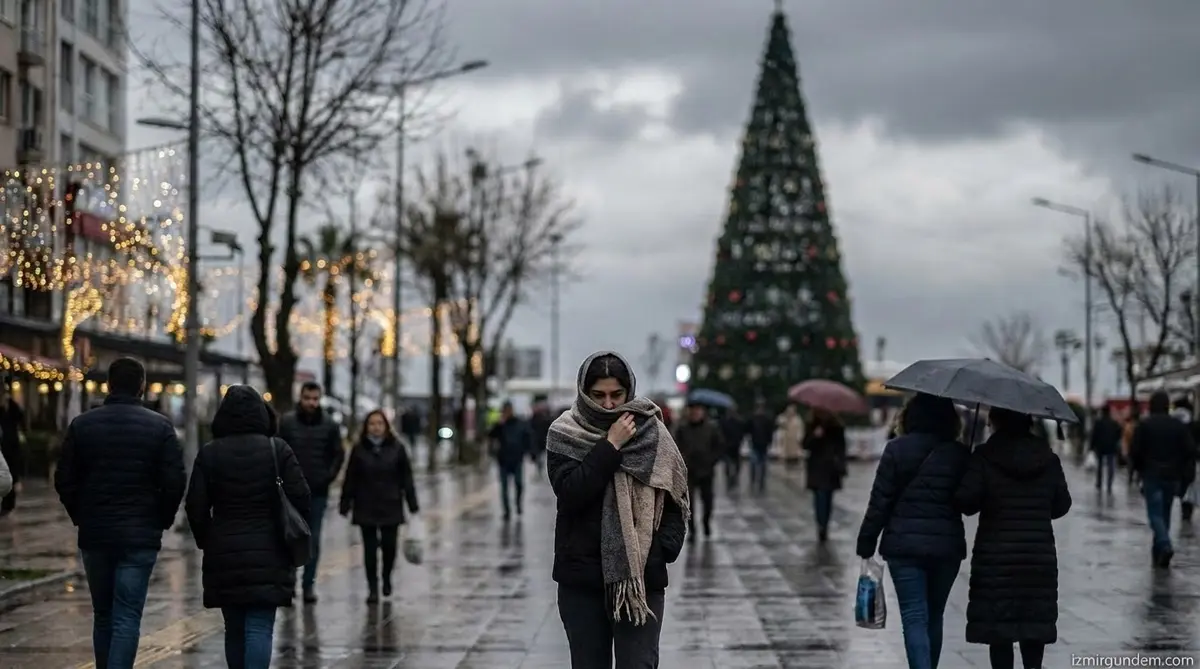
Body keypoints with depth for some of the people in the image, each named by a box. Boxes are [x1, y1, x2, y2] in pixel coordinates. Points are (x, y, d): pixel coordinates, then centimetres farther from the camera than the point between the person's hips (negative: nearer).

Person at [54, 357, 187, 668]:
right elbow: (174, 483, -8)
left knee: (103, 616, 16)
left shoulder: (81, 425, 1)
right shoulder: (160, 427, -5)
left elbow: (64, 480, 2)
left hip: (94, 535, 3)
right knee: (127, 618, -3)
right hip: (140, 537, -2)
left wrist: (82, 518, 14)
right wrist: (161, 520, 7)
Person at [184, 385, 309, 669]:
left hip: (223, 555, 2)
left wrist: (206, 541, 14)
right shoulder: (278, 450, -4)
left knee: (234, 630, 14)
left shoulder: (209, 453, -2)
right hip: (268, 555, -2)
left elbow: (196, 507, -3)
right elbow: (301, 498, -6)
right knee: (259, 629, -4)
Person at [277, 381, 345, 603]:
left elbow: (338, 454, 7)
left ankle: (309, 584, 9)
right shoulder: (287, 423, -1)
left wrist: (329, 476, -2)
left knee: (314, 539, 3)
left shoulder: (329, 426, 2)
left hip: (318, 492, 1)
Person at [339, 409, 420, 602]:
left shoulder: (397, 448, 0)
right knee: (370, 548, 0)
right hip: (366, 508, 0)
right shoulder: (359, 450, 1)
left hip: (391, 507, 0)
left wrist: (412, 504, -1)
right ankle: (372, 588, 6)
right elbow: (350, 480, 2)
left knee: (389, 546, 1)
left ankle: (386, 579, 28)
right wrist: (345, 505, 1)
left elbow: (406, 478, 2)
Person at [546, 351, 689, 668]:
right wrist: (611, 446, -16)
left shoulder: (652, 433, 2)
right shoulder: (564, 434, 0)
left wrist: (665, 546, -7)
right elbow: (570, 492, -14)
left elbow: (675, 497, 7)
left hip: (642, 578, -1)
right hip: (582, 579, 1)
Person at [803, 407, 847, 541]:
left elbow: (841, 448, 2)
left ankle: (823, 526, 14)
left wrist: (841, 467, -5)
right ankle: (822, 526, -13)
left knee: (827, 498, 6)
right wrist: (814, 436, -22)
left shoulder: (836, 428, -2)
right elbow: (805, 445, -3)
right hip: (817, 469, 0)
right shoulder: (813, 427, 0)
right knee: (820, 498, -9)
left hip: (830, 470, 0)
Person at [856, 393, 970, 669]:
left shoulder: (897, 450, -6)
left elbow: (880, 501, -6)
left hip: (904, 546, -3)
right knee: (934, 616, 18)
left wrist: (866, 544, -1)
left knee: (915, 618, -4)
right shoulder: (960, 454, 2)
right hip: (947, 546, 3)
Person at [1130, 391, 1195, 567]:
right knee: (1165, 513, 14)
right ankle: (1158, 551, 19)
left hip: (1151, 475, -4)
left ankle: (1165, 546, -27)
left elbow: (1134, 451, -8)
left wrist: (1139, 469, 11)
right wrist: (1185, 477, 7)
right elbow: (1190, 451, 2)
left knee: (1155, 512, -5)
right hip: (1172, 477, 4)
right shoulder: (1179, 425, 5)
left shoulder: (1144, 425, -5)